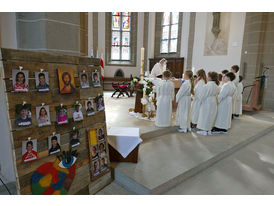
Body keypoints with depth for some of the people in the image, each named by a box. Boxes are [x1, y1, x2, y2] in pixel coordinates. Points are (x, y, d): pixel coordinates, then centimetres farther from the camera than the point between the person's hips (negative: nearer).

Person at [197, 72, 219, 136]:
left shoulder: (206, 86, -20)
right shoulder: (216, 86, 2)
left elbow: (203, 95, -14)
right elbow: (216, 95, 6)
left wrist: (200, 102, 0)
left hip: (206, 102, -6)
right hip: (213, 102, 6)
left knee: (205, 116, 4)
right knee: (210, 116, 14)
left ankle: (204, 131, 10)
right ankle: (209, 130, 23)